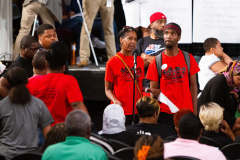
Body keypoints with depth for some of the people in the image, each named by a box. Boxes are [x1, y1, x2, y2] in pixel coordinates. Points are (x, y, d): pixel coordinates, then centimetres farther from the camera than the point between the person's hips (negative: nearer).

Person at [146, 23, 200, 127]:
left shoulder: (188, 58, 6)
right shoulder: (157, 61, 3)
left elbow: (193, 85, 7)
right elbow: (153, 88, 5)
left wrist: (194, 111, 2)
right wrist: (155, 92, -20)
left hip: (186, 111, 1)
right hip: (164, 113, -1)